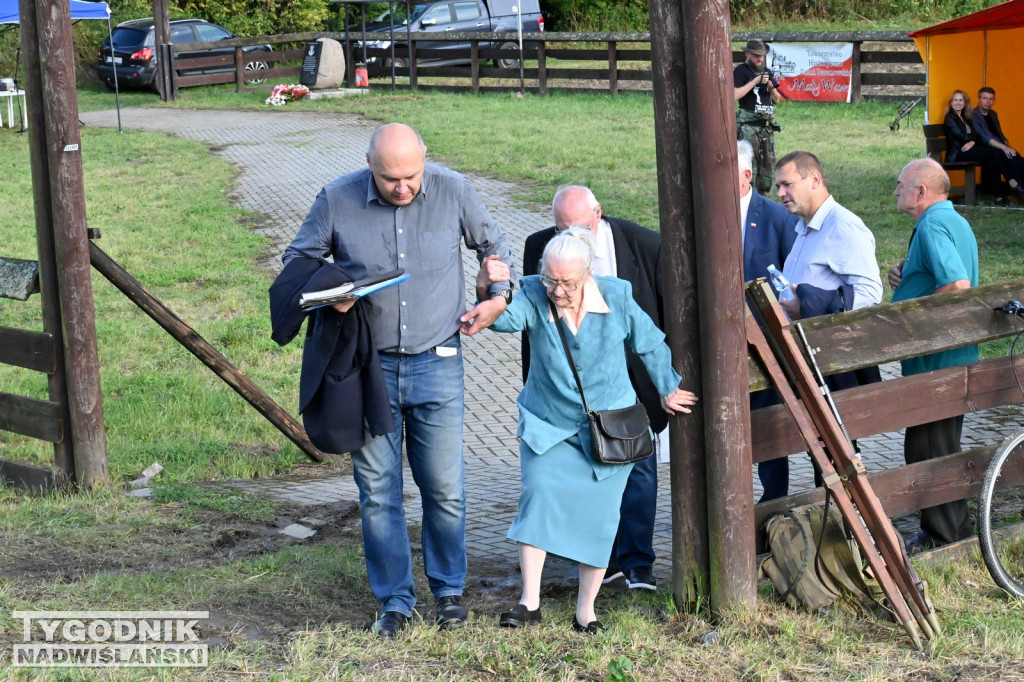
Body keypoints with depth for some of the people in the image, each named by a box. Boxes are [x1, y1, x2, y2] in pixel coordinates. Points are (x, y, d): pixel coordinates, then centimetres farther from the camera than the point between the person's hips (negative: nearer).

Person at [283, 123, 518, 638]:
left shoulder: (453, 191, -3)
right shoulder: (337, 200, -6)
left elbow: (493, 245, 13)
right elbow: (297, 260, 6)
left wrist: (500, 296, -2)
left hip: (437, 364, 0)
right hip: (369, 367, 0)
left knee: (445, 489, 4)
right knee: (377, 491, 5)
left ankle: (448, 590, 24)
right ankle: (395, 601, 18)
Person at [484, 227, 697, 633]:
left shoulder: (616, 297, -8)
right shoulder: (534, 296, -12)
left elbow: (651, 346, 7)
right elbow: (506, 319, -35)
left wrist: (667, 390, 15)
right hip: (548, 424, 0)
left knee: (597, 514, 1)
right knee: (539, 497, -18)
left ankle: (586, 610, 12)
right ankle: (529, 602, -13)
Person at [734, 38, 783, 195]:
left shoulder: (766, 72, 18)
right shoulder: (741, 71, -2)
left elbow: (777, 99, 19)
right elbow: (735, 94, -16)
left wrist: (771, 87, -1)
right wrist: (755, 81, -13)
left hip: (767, 123, 7)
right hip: (748, 123, -7)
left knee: (768, 162, 6)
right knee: (750, 162, -13)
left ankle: (763, 194, 13)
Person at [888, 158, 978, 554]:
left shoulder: (932, 226, -19)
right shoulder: (955, 222, 15)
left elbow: (958, 285, -31)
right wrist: (905, 280, 6)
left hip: (935, 360, -11)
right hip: (956, 356, 11)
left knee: (927, 447, -3)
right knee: (942, 446, 18)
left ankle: (942, 536, 5)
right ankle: (955, 531, 26)